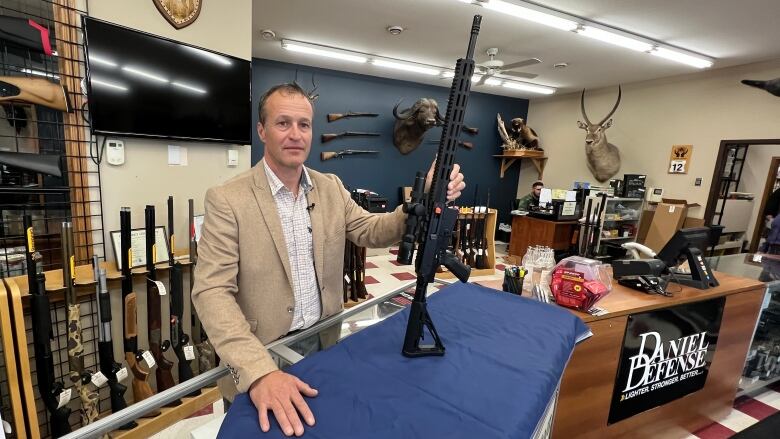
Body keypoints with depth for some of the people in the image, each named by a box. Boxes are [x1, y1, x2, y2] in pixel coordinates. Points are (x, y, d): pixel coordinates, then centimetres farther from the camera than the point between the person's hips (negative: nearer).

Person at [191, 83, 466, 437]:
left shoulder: (331, 187, 1)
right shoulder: (227, 200, -15)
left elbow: (371, 232, -3)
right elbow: (212, 292, -21)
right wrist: (259, 372, -33)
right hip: (261, 360, -4)